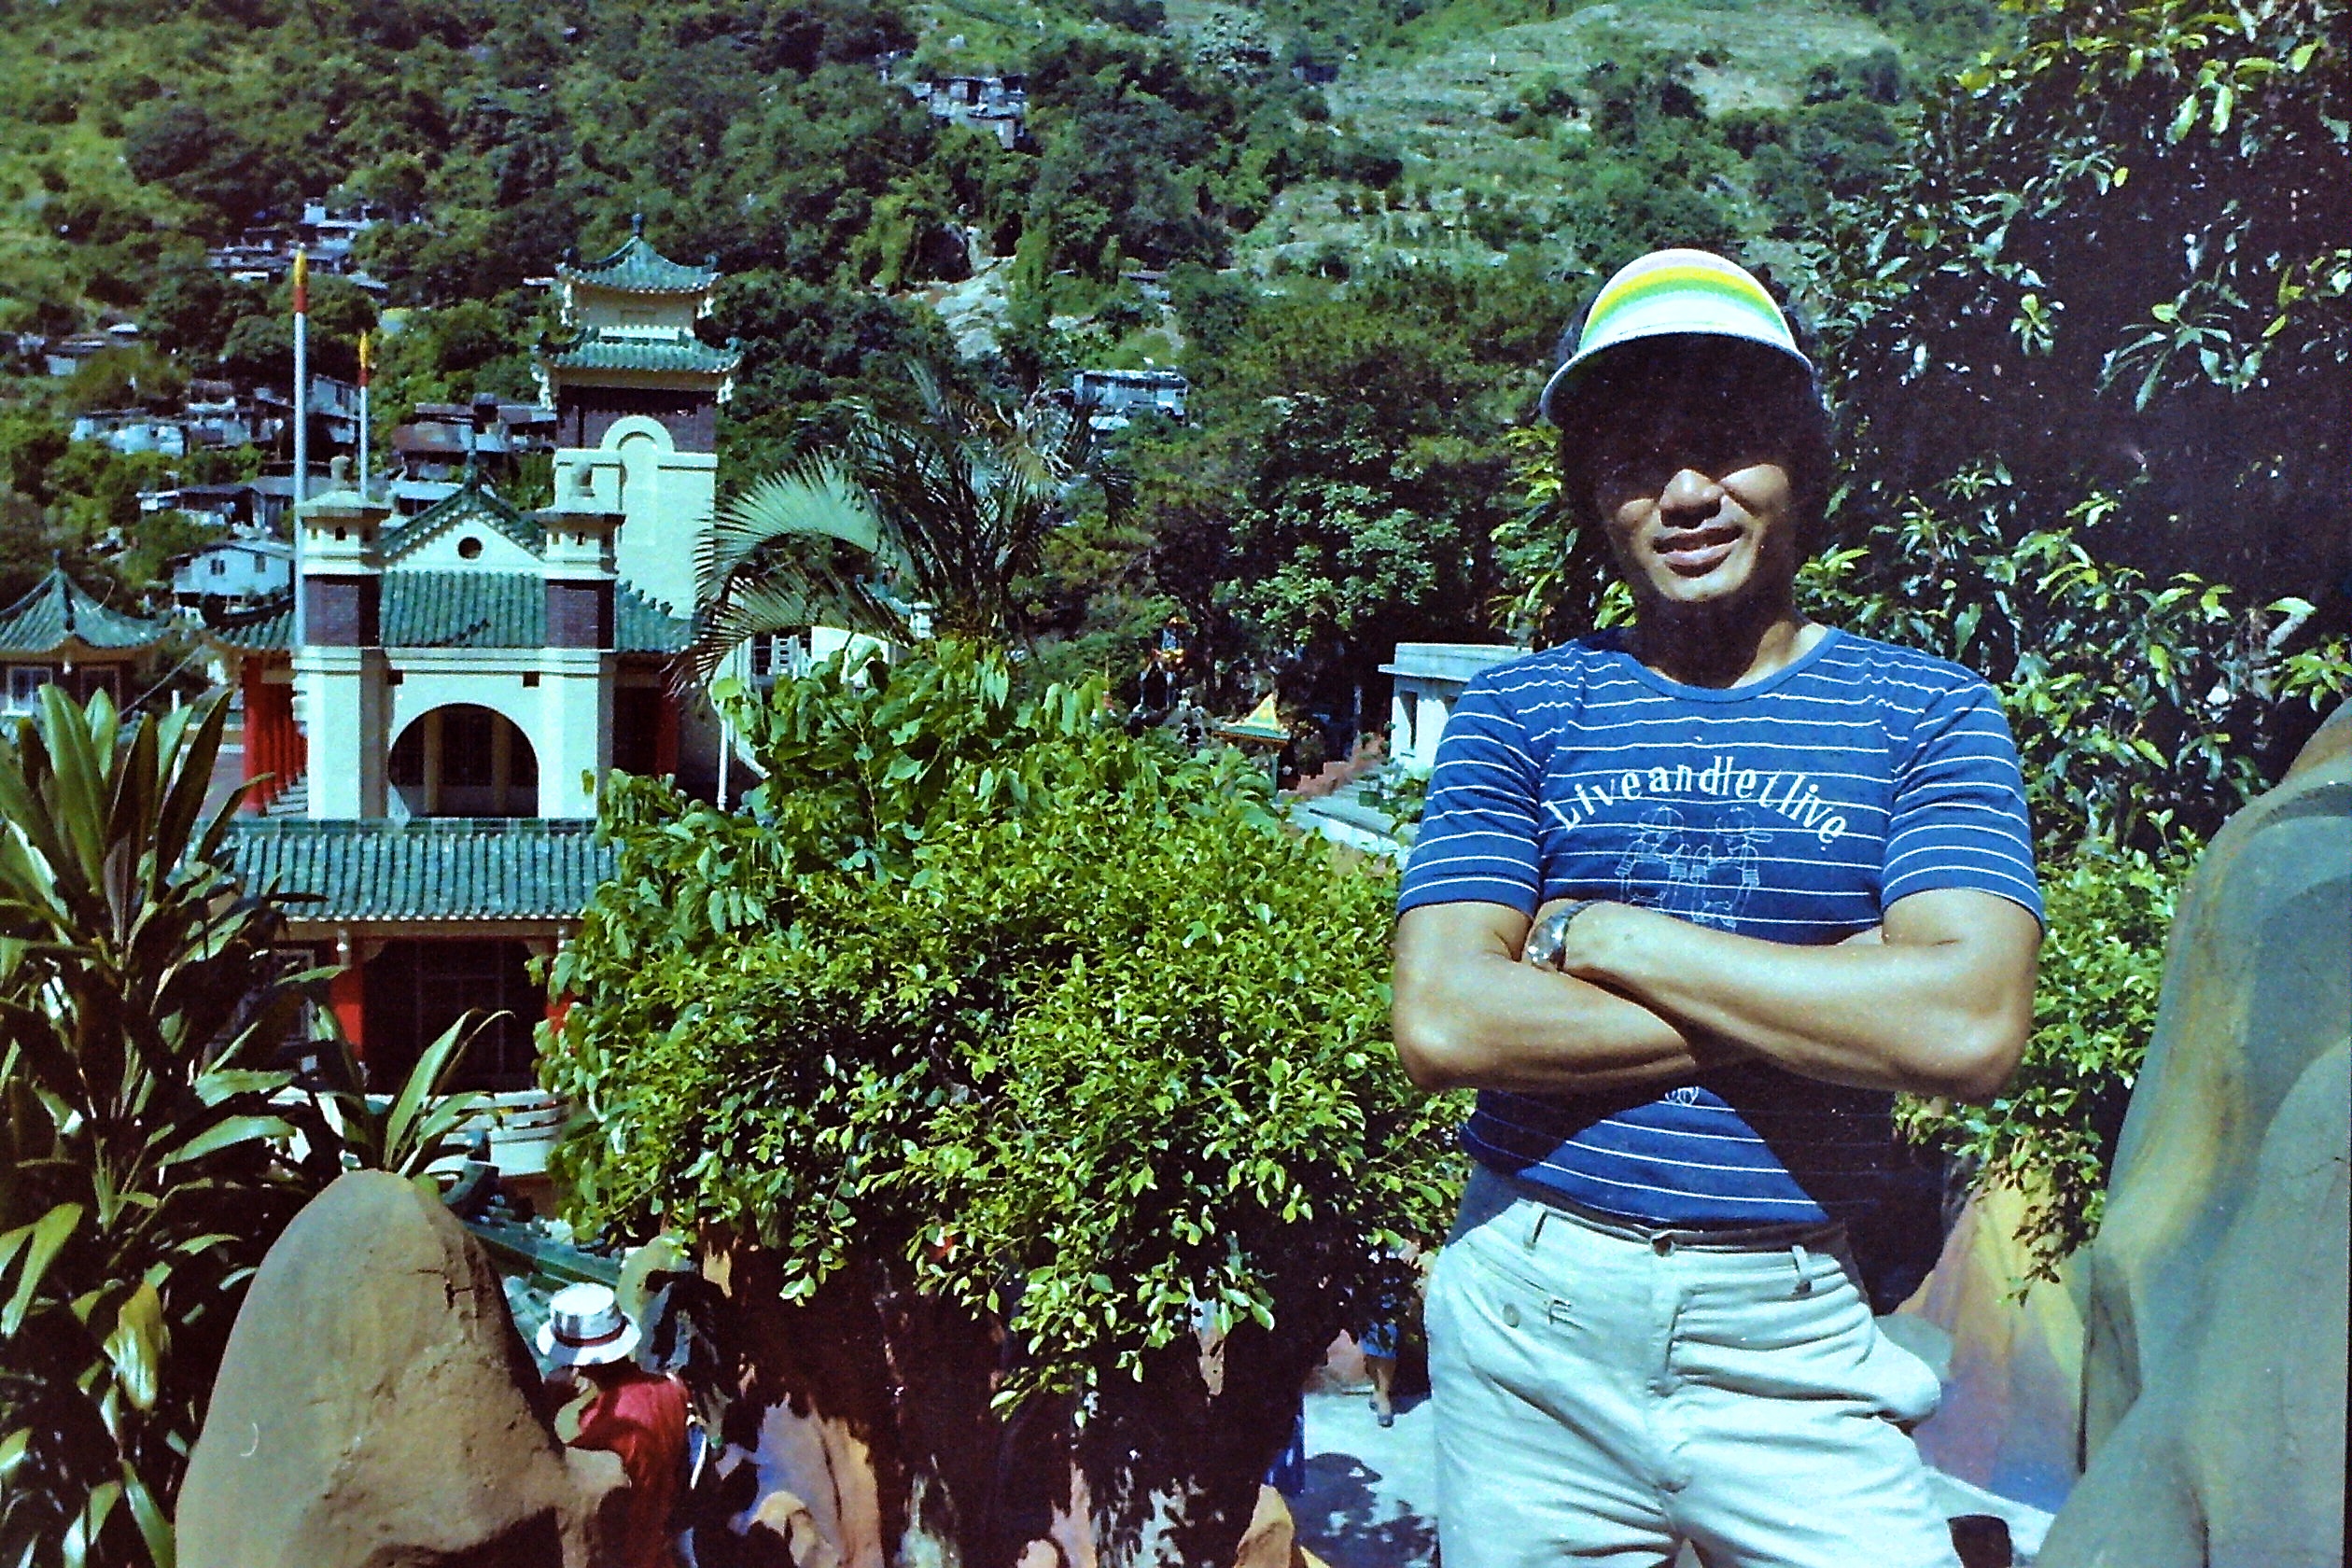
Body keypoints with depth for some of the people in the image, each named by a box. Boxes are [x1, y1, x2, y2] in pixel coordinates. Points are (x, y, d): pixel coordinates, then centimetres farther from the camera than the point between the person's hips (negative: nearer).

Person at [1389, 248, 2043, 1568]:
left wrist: (1612, 938, -11)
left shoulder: (1928, 715, 2)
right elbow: (1443, 1024, -11)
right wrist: (1825, 1003, -11)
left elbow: (1972, 1030, -14)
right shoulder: (1520, 710, 3)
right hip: (1532, 1312, 1)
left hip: (1796, 1339, 0)